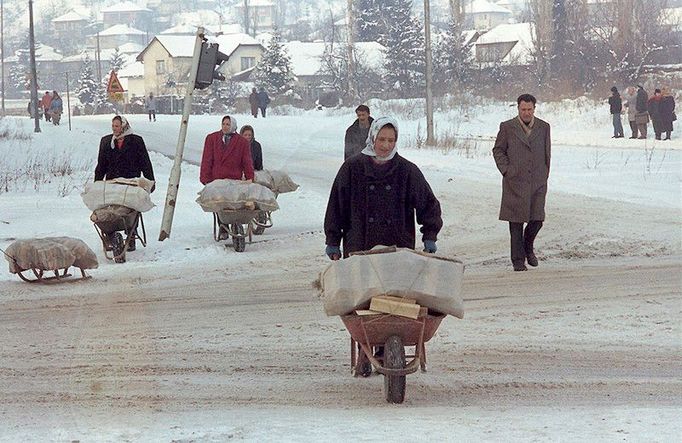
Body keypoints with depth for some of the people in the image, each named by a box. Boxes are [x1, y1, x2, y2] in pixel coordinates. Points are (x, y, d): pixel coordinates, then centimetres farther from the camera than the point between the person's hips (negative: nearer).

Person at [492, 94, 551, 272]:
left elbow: (547, 153, 16)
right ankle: (518, 260, 7)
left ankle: (528, 247, 26)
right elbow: (498, 150, 7)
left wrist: (544, 175, 11)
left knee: (537, 219, -2)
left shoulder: (543, 127, 8)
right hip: (515, 182, -2)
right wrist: (506, 170, -4)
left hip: (537, 183, 2)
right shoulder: (507, 127, 1)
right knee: (516, 222, -1)